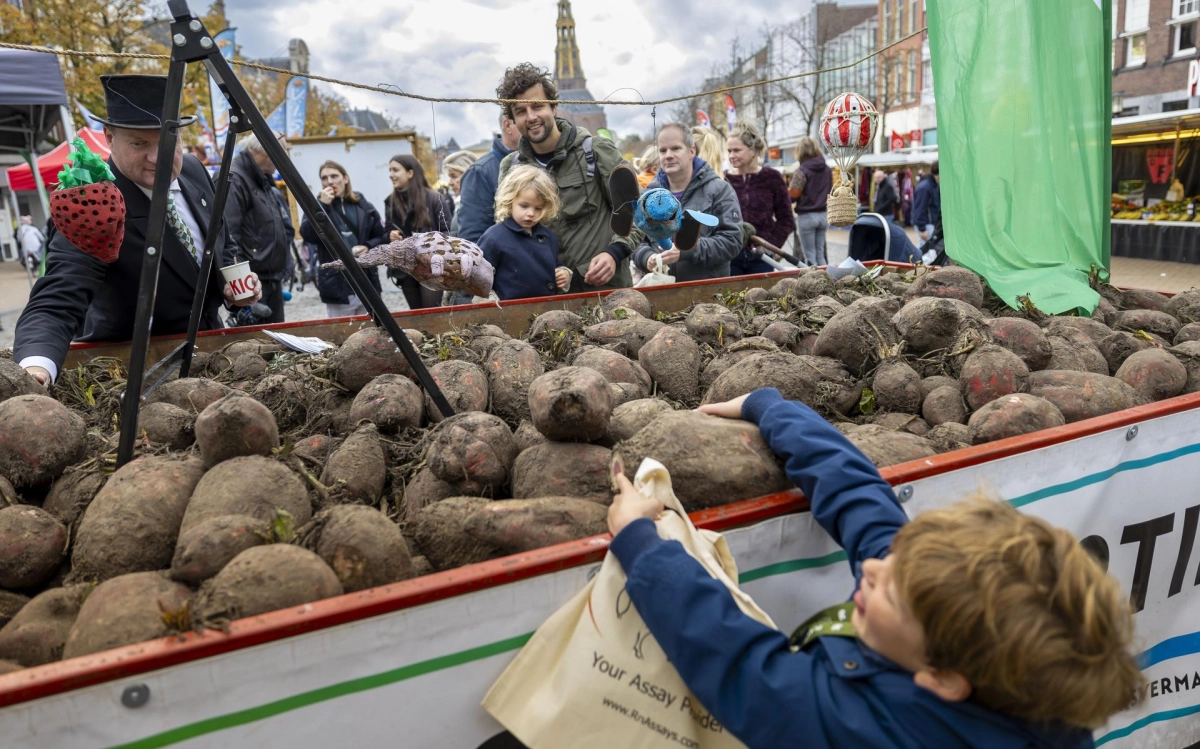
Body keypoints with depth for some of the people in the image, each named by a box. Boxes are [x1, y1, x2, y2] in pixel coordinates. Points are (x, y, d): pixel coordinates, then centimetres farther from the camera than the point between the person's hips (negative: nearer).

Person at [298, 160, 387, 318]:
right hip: (337, 286, -2)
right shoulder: (318, 205, 4)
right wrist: (323, 206, -16)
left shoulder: (362, 205, 7)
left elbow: (381, 236, 11)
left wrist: (368, 248, -9)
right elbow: (308, 235, -13)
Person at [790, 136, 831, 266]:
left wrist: (788, 187, 7)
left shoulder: (802, 170, -12)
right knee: (820, 254, 12)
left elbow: (793, 194, -12)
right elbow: (830, 192, 18)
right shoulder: (827, 169, 9)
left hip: (806, 216, -6)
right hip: (823, 215, 6)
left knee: (810, 256, -1)